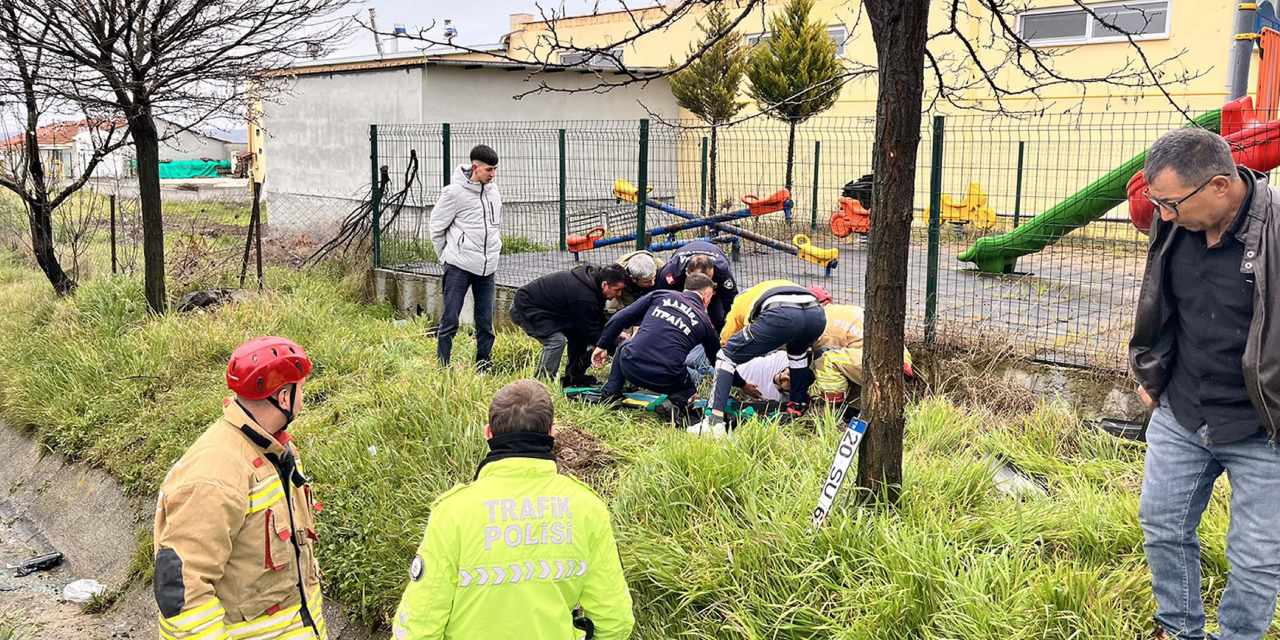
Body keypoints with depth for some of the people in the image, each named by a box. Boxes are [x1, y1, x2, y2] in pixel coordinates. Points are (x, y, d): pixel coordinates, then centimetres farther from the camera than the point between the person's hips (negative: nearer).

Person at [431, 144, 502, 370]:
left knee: (485, 322, 8)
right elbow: (437, 226, -3)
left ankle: (484, 368, 16)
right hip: (459, 266, -5)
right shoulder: (455, 192, -10)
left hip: (487, 267, 6)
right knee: (450, 320, -3)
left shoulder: (493, 191, 8)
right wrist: (447, 256, 1)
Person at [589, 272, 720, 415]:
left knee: (624, 346, 35)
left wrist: (602, 346, 21)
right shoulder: (704, 321, 12)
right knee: (689, 389, 31)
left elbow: (620, 318, 11)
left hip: (631, 369, 1)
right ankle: (678, 401, -1)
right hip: (666, 381, -1)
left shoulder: (660, 296, 13)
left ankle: (609, 394, 22)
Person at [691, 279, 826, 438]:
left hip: (781, 315, -4)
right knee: (798, 351, 41)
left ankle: (714, 422, 2)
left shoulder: (739, 303, 38)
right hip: (817, 313, 4)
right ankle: (798, 406, 39)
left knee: (726, 357, 12)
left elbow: (724, 343, 42)